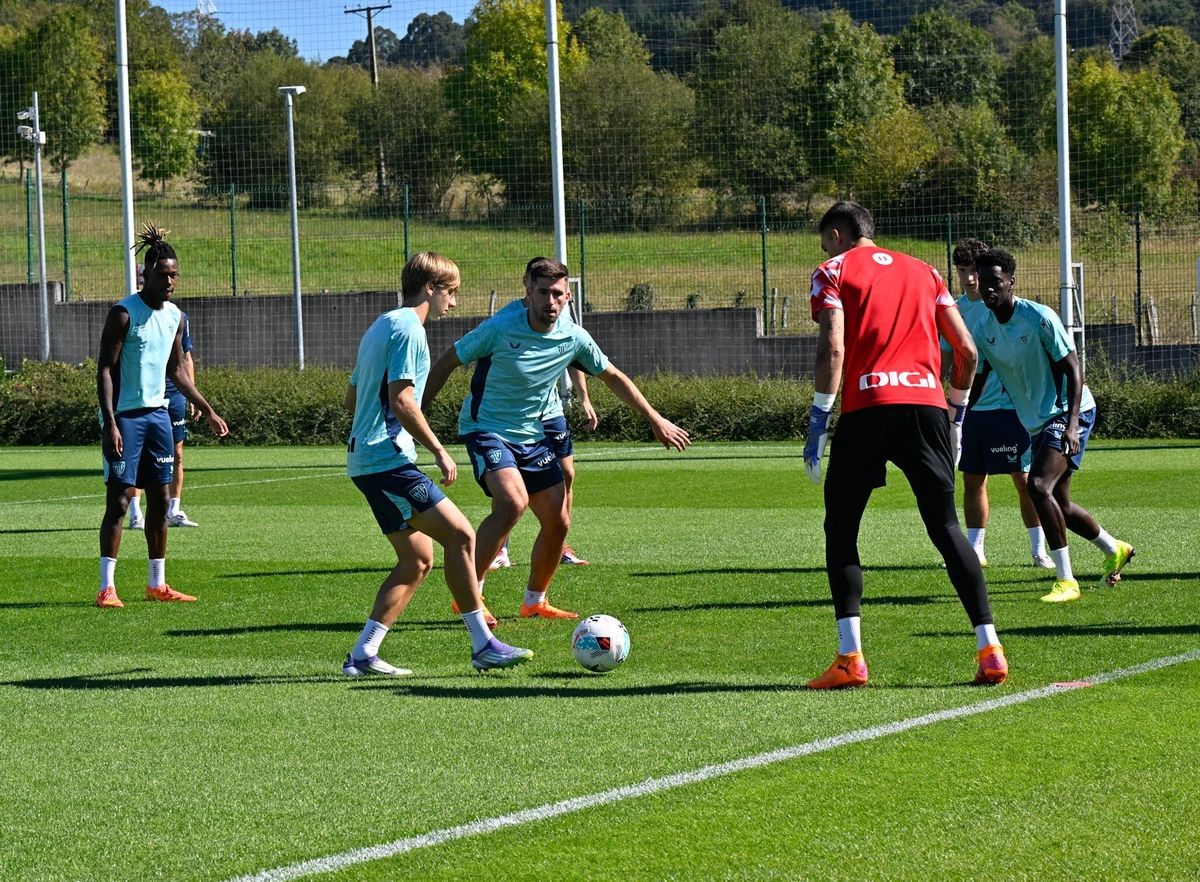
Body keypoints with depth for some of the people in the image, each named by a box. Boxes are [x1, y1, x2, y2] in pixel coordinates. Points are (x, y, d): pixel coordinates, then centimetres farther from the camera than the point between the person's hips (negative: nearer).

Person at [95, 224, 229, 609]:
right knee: (119, 500, -8)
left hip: (157, 413, 7)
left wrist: (208, 411, 19)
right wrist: (110, 424, -22)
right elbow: (105, 370, -14)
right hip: (125, 415, -7)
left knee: (160, 498, 8)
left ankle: (157, 584, 17)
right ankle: (107, 587, -6)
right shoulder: (124, 314, -13)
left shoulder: (175, 316, 8)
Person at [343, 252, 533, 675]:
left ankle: (362, 654, 8)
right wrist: (438, 450, -14)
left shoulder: (381, 326, 19)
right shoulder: (408, 329, -11)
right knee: (460, 535, -11)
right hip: (388, 461, -10)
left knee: (418, 560, 11)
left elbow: (352, 397, 24)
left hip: (365, 461, 10)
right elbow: (401, 401, -19)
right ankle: (483, 645, -11)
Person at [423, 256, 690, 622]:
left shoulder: (573, 338, -4)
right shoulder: (500, 329, -17)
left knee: (558, 522, 3)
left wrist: (656, 420, 14)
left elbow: (613, 377, 12)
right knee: (513, 502, -29)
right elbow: (447, 362, -6)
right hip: (485, 429, -6)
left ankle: (535, 602, 25)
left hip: (531, 437, 6)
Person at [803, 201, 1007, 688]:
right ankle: (990, 649, 1)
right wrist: (956, 409, 28)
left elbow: (834, 348, -6)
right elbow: (966, 350, 17)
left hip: (867, 409, -4)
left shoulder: (833, 271, 9)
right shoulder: (922, 271, 22)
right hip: (927, 402, 4)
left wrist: (818, 420, -5)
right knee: (945, 526, 9)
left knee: (841, 529, 7)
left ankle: (850, 657, -4)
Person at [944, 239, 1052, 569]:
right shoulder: (956, 310, 9)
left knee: (1024, 479, -4)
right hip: (969, 408, 5)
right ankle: (974, 550, 15)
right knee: (972, 480, 7)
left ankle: (1039, 549, 4)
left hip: (1006, 405, -5)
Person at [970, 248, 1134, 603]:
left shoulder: (1039, 318, -18)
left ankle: (1066, 580, -20)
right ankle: (1114, 550, 42)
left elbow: (1073, 370, -18)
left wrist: (1071, 425, -28)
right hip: (1037, 423, 8)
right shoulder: (983, 330, 1)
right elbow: (976, 383, 12)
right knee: (1059, 504, 15)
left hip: (1069, 413, -8)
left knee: (1039, 486, -25)